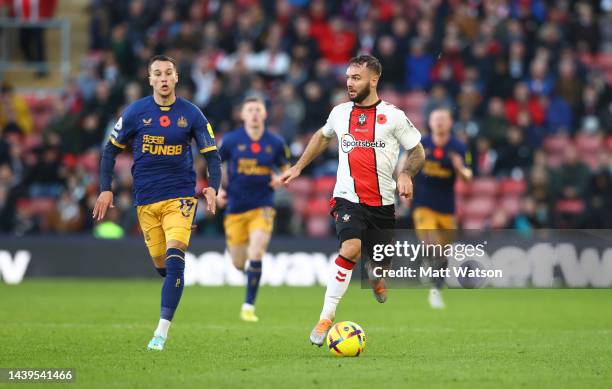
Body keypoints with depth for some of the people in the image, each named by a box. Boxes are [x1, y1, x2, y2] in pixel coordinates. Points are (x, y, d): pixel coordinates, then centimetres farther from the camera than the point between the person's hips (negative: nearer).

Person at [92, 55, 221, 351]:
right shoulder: (135, 112, 0)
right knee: (160, 263, 4)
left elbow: (212, 154, 4)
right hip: (145, 199, 2)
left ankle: (162, 332, -20)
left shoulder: (191, 114, -1)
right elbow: (111, 150, 9)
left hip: (180, 196, -2)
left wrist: (213, 187, -13)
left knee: (174, 257, -19)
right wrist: (105, 189, 1)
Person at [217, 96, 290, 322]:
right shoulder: (231, 140, -3)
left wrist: (281, 179, -10)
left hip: (262, 208, -1)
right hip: (235, 208, 1)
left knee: (255, 255, -20)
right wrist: (217, 189, -4)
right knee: (239, 264, 6)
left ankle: (248, 306, -10)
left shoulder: (275, 143, -1)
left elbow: (285, 168, 13)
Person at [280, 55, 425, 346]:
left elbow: (417, 151, 4)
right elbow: (322, 137, 28)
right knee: (351, 249, -26)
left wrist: (406, 174, -15)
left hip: (383, 202, 1)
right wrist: (298, 167, 24)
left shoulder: (393, 116, -2)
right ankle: (326, 319, -24)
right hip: (348, 198, 0)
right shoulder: (340, 113, 7)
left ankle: (376, 279, 52)